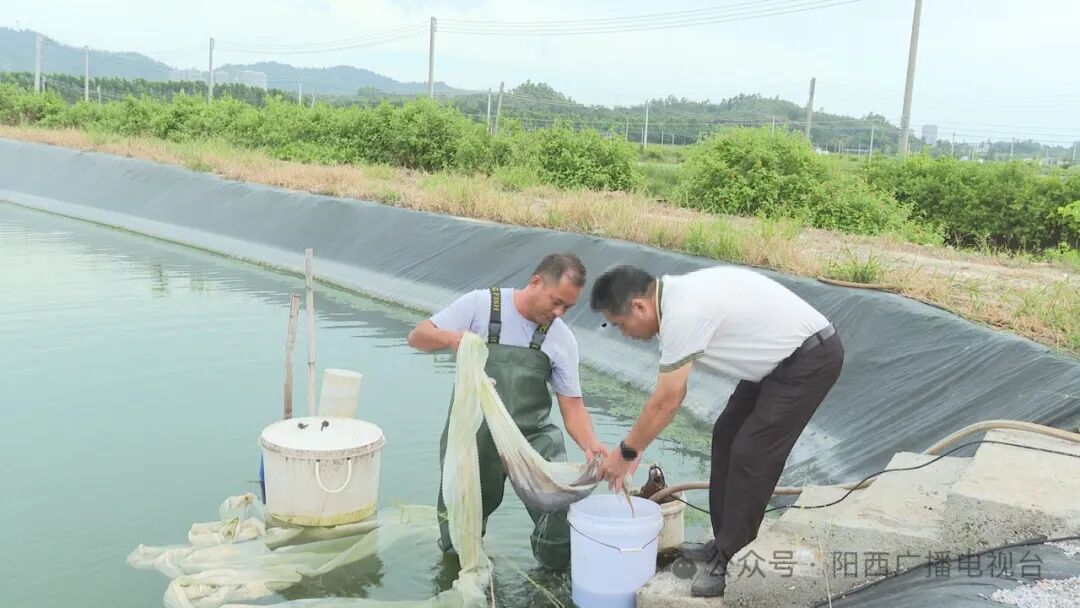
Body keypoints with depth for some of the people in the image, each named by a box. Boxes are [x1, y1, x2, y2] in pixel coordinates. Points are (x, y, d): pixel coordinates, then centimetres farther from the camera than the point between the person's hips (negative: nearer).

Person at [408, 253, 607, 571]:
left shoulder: (563, 339, -3)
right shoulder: (480, 305, -10)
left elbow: (572, 404, -2)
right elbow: (418, 337, -6)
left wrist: (590, 445, -22)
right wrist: (451, 337, -29)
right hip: (473, 437, -1)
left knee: (559, 556, -10)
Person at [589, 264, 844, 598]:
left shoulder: (683, 313, -27)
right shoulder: (678, 295, 4)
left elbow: (666, 403, -20)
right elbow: (672, 394, 11)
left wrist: (625, 453, -7)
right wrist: (632, 449, 13)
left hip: (811, 357, -10)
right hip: (785, 354, 10)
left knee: (750, 454, -9)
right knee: (727, 437, 13)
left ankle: (730, 563, 3)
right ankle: (725, 544, 23)